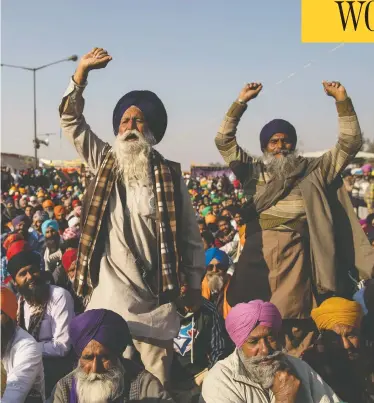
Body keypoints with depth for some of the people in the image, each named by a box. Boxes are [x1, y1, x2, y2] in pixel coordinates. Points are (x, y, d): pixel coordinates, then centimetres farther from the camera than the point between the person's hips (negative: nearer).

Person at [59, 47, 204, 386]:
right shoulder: (105, 163, 9)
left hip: (153, 298, -1)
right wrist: (81, 72, -2)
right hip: (108, 296, 2)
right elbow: (71, 121, 8)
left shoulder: (169, 175, 3)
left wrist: (193, 285, 2)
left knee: (155, 383, 3)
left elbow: (191, 236, 5)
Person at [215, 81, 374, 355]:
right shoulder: (254, 171, 16)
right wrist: (241, 102, 6)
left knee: (296, 324, 0)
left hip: (297, 253, 0)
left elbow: (350, 144, 12)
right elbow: (224, 141, 12)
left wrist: (343, 101, 4)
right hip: (261, 253, 1)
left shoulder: (313, 171, 15)